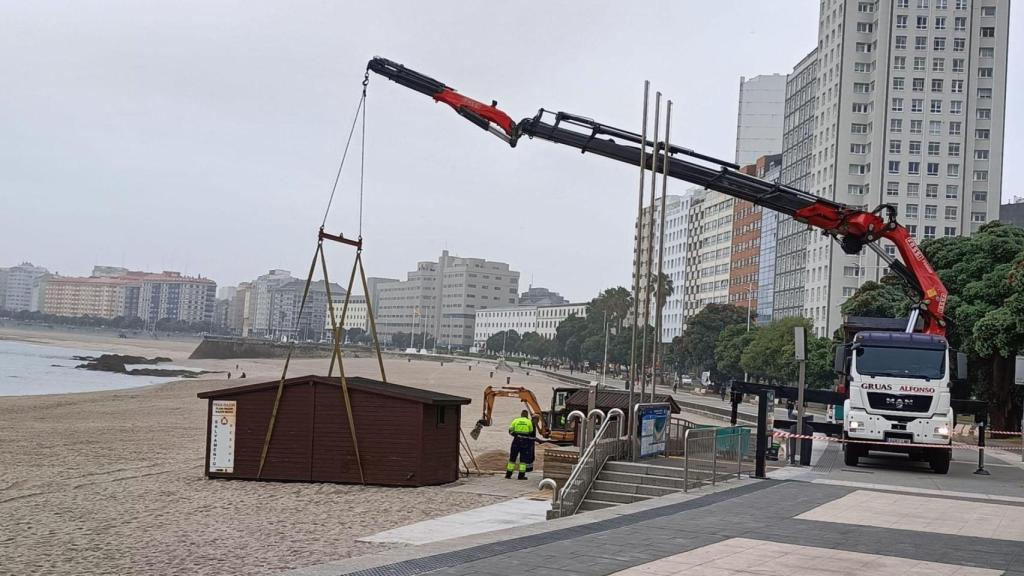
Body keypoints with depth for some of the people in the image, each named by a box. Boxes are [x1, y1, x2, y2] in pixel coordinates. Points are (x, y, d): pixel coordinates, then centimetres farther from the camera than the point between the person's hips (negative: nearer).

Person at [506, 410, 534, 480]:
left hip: (516, 440, 1)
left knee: (512, 457, 9)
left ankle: (508, 474, 11)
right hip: (525, 441, -1)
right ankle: (521, 475, -2)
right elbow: (531, 432, 10)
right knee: (523, 458, 3)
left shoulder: (515, 421, 5)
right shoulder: (529, 422, 3)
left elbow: (510, 431, 2)